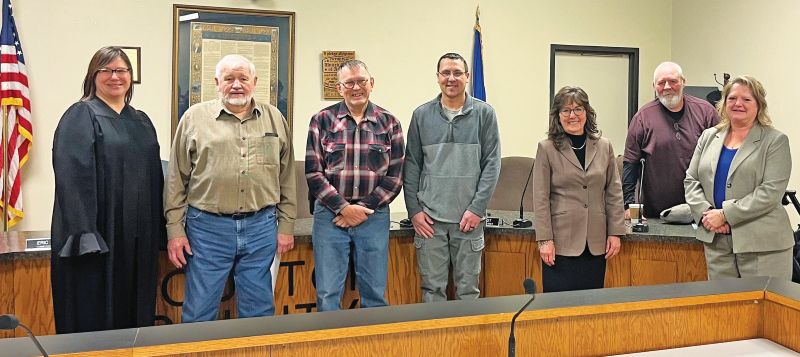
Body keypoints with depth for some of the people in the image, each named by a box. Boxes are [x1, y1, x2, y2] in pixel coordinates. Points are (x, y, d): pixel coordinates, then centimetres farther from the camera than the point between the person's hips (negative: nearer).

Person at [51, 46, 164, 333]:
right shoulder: (80, 117, -4)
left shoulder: (141, 121, 15)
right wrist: (84, 233, -24)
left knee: (135, 310, 12)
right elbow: (72, 175, -15)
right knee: (94, 316, 1)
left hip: (138, 236, 6)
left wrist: (159, 230, 10)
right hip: (97, 234, -6)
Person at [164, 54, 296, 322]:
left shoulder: (275, 119, 8)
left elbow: (287, 178, 10)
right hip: (208, 227, -1)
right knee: (199, 313, 6)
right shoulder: (194, 117, 2)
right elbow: (176, 180, 2)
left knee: (258, 311, 12)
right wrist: (175, 230, -2)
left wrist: (286, 226, 7)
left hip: (261, 227, 2)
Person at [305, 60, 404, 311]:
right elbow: (313, 173, -1)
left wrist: (364, 209, -8)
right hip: (330, 215, -1)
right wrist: (344, 208, -10)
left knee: (374, 295, 7)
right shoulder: (322, 120, 2)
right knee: (328, 296, 2)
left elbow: (395, 176, 2)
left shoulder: (389, 123, 5)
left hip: (374, 216, 1)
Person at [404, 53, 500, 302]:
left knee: (468, 289, 9)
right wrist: (414, 210, -1)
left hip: (469, 217, -1)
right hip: (429, 217, 1)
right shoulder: (422, 115, 5)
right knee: (432, 288, 7)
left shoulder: (484, 114, 2)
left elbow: (492, 164, -1)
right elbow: (412, 166, 6)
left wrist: (477, 208, -8)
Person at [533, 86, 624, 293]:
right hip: (561, 243, -3)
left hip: (596, 244, 3)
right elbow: (540, 198, -3)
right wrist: (545, 240, -8)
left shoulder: (604, 147, 9)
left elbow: (614, 193, 10)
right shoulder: (547, 148, -1)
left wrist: (615, 233, 4)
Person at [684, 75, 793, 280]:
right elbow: (691, 180, 10)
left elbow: (771, 192, -11)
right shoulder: (709, 137, 13)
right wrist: (705, 212, -8)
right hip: (716, 240, 4)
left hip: (762, 243, -4)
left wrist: (725, 214, -17)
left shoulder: (775, 140, -1)